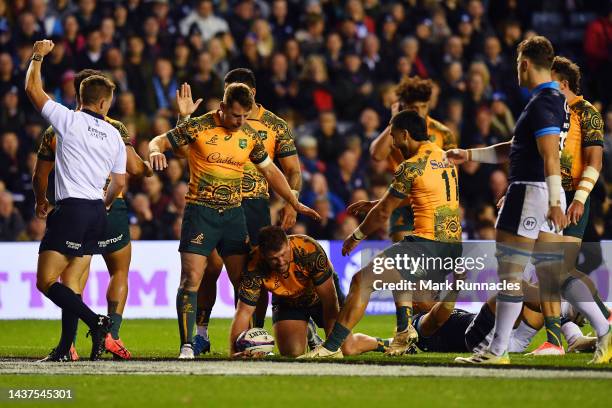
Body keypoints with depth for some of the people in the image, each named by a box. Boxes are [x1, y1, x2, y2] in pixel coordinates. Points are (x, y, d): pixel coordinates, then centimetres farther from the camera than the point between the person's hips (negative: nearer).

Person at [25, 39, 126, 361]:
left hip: (70, 210, -6)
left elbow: (32, 89, 1)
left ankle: (96, 322, -22)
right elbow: (119, 183, 17)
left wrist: (37, 57, 17)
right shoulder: (114, 135, 12)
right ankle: (66, 347, 3)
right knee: (71, 284, 9)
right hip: (97, 214, 6)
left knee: (46, 282, -7)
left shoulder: (69, 120, -3)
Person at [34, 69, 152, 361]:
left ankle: (67, 344, 1)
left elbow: (39, 177, 8)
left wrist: (42, 204, 26)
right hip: (110, 207, -2)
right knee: (119, 272, 15)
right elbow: (134, 168, -13)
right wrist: (149, 168, 11)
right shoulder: (114, 129, -5)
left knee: (76, 279, 12)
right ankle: (111, 334, -2)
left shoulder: (56, 130, 4)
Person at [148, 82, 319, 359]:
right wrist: (156, 151, -27)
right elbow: (159, 141, -2)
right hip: (200, 211, -4)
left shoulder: (250, 136, 6)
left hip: (234, 213, 4)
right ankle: (187, 346, -10)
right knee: (191, 279, -11)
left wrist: (295, 203, 22)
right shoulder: (199, 127, -8)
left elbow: (270, 171, 20)